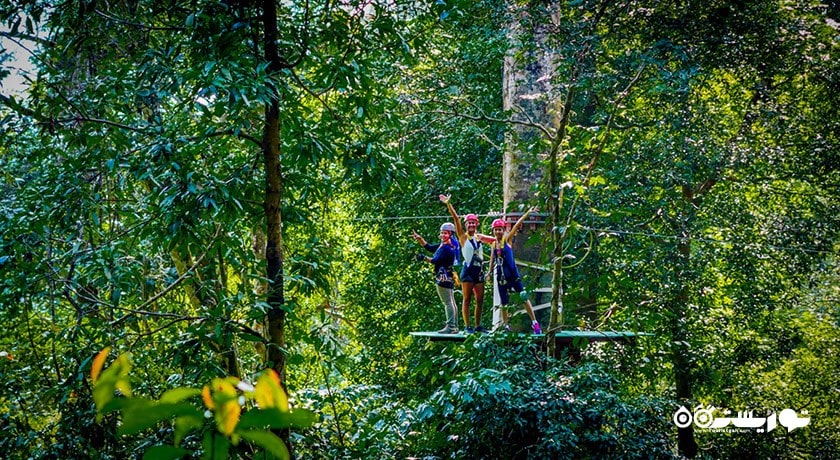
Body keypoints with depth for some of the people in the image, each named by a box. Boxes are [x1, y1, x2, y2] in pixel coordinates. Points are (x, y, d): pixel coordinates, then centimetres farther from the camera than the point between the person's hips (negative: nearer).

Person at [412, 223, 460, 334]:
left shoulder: (447, 248, -17)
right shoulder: (443, 245, 14)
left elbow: (436, 261, -19)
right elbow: (429, 247, 20)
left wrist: (424, 258, -6)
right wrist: (419, 238, 14)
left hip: (444, 278, -11)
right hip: (448, 278, 11)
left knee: (448, 303, -11)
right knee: (451, 303, 12)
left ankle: (451, 326, -12)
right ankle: (454, 326, 17)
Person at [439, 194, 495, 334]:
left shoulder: (479, 237, 14)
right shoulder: (463, 236, -1)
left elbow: (495, 239, 26)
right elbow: (456, 219, -13)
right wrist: (448, 204, -22)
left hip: (479, 271, 6)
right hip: (468, 271, -6)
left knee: (480, 300, 6)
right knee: (467, 299, -4)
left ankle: (477, 326, 13)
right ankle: (467, 326, -3)